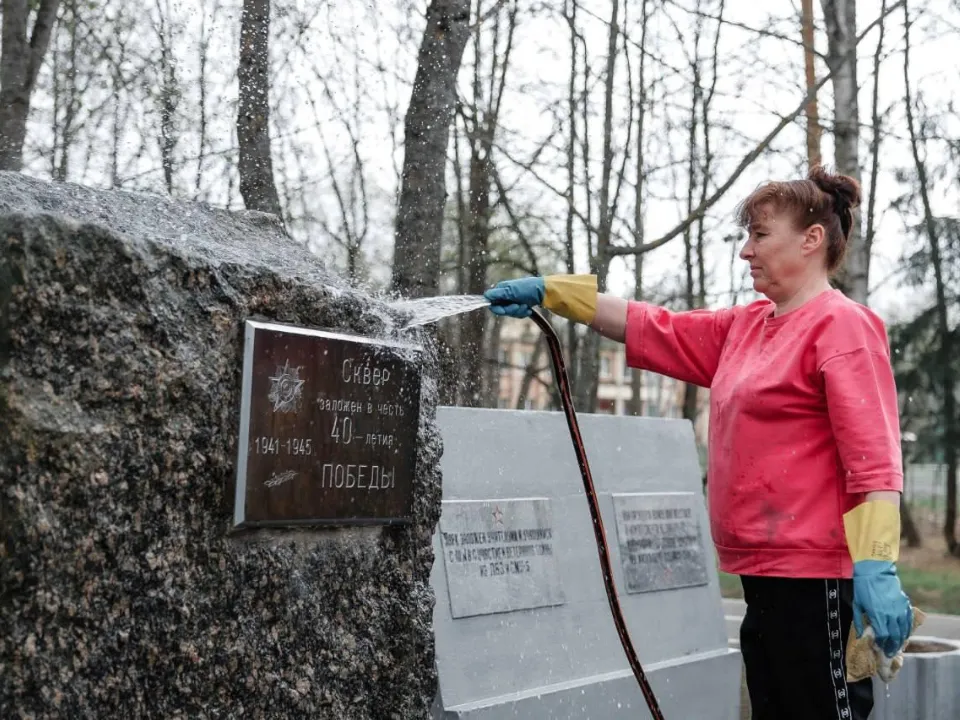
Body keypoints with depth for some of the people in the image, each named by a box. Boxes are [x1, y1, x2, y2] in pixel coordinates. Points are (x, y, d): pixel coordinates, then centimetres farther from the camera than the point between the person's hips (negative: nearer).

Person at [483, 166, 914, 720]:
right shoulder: (746, 326, 15)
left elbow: (874, 455, -17)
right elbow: (655, 330, 18)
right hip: (764, 571, 9)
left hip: (815, 574, -9)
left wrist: (877, 565, -25)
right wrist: (549, 294, 15)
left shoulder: (841, 325, -10)